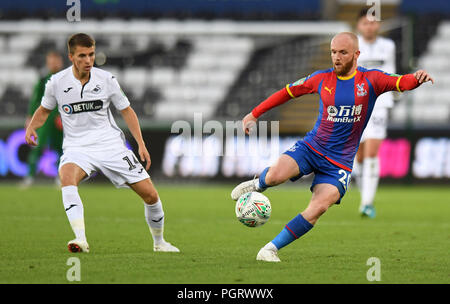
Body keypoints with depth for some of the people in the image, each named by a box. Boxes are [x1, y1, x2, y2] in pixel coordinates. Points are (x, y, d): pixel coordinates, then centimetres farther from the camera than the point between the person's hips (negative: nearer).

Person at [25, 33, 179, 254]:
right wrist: (32, 127, -5)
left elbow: (126, 111, 9)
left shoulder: (106, 79, -2)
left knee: (150, 195, -4)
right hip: (77, 148, -1)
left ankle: (159, 242, 24)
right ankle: (81, 239, -45)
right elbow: (44, 110, 15)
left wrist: (141, 144, 1)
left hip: (111, 145, 1)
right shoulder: (57, 83, -3)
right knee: (66, 176, -37)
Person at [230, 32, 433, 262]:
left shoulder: (371, 80, -3)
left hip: (340, 161, -1)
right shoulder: (322, 79, 2)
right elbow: (288, 92, 14)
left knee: (319, 207, -20)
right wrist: (254, 114, 15)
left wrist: (417, 78, -42)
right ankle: (258, 184, 13)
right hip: (311, 147, 1)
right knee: (275, 175, -26)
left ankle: (272, 248, -7)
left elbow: (400, 83, -18)